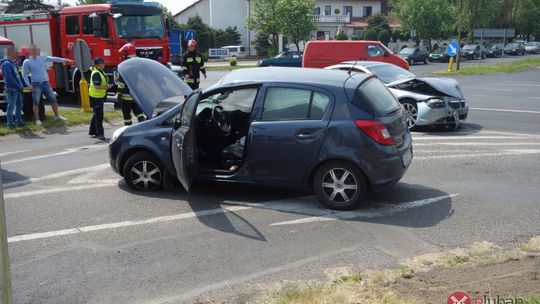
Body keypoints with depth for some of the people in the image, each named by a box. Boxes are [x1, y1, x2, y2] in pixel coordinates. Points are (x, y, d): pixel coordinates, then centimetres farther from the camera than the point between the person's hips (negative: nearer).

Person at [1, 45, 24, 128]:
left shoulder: (12, 63, 16)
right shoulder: (6, 64, -14)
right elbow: (9, 78, -21)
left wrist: (20, 86, 10)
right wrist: (18, 86, -16)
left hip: (17, 89, 9)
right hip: (11, 89, -9)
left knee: (19, 105, 12)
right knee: (11, 106, -5)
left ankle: (19, 121, 19)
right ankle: (10, 123, 0)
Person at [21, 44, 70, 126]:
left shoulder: (43, 58, 8)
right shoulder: (27, 62, -2)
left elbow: (54, 59, 6)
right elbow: (24, 75, -1)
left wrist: (65, 60, 0)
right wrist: (28, 85, -10)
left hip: (45, 83, 4)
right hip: (36, 84, -4)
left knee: (53, 99, 7)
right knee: (36, 103, -1)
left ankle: (57, 116, 19)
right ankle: (37, 120, 6)